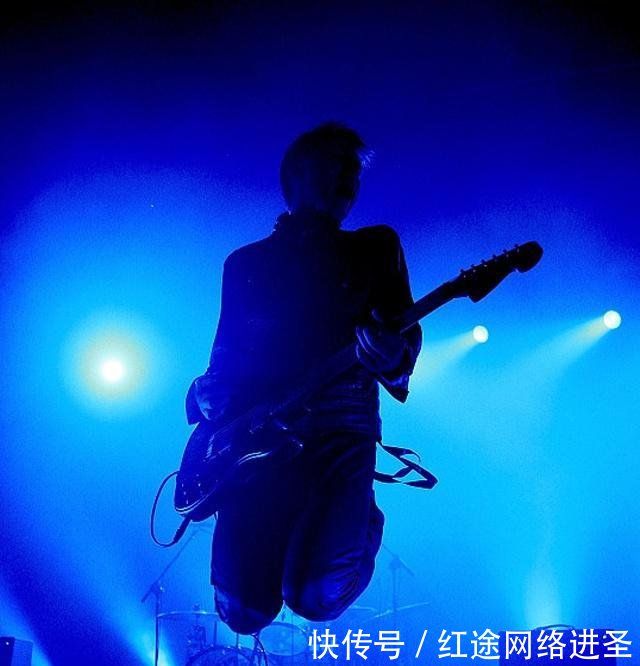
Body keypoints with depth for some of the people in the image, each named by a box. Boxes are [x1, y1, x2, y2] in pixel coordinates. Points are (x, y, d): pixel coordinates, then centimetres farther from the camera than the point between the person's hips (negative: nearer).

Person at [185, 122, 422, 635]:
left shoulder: (375, 247, 12)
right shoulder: (246, 262, 16)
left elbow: (406, 335, 2)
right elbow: (225, 353, 16)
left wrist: (388, 352, -22)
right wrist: (206, 396, -5)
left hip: (339, 424, -1)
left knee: (317, 595, -21)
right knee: (245, 610, -7)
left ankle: (362, 523, 13)